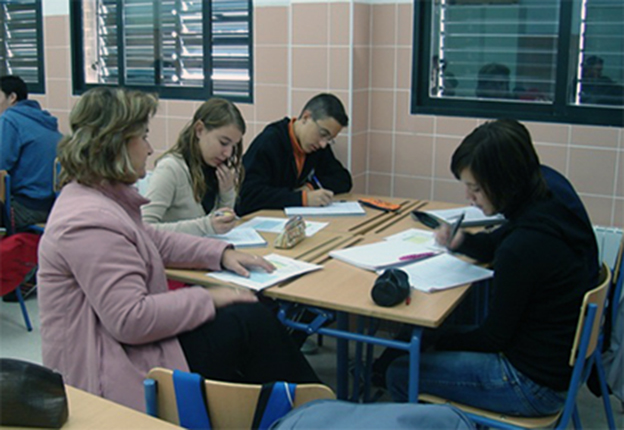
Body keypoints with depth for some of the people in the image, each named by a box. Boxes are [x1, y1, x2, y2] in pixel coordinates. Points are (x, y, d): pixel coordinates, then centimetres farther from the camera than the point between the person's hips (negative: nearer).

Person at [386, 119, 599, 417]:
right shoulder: (552, 209, -3)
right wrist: (461, 241, -3)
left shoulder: (524, 247, -31)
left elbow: (493, 338, -17)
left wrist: (431, 339, -3)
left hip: (533, 385, -9)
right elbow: (493, 246, 18)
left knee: (400, 375, -2)